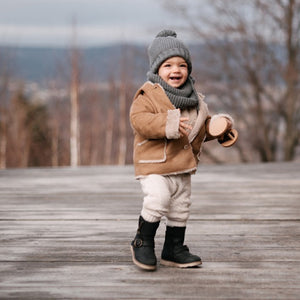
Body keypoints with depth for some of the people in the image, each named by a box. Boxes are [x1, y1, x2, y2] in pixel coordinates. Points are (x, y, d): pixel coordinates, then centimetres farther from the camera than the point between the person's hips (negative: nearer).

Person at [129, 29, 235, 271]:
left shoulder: (193, 98, 13)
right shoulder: (149, 95, -9)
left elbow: (202, 126, 24)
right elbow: (139, 119, -23)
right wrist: (167, 124, -32)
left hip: (183, 166, 7)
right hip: (154, 164, -7)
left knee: (181, 207, 13)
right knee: (158, 199, -24)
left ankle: (174, 249, 28)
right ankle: (143, 241, -3)